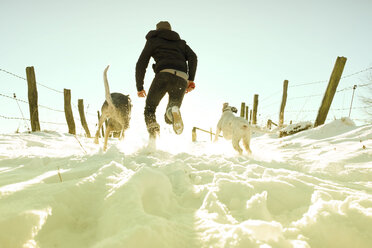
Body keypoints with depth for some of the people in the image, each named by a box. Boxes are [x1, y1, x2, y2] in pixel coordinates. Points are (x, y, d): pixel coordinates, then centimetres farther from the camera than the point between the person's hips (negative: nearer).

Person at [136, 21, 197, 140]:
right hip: (182, 78, 3)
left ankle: (153, 131, -15)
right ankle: (173, 111, -26)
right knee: (169, 119, 12)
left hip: (164, 74, -3)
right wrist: (191, 79, 5)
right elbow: (193, 57, 11)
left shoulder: (153, 40, 23)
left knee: (149, 108, 16)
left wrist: (139, 87, 18)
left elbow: (141, 64, 13)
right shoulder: (181, 42, 31)